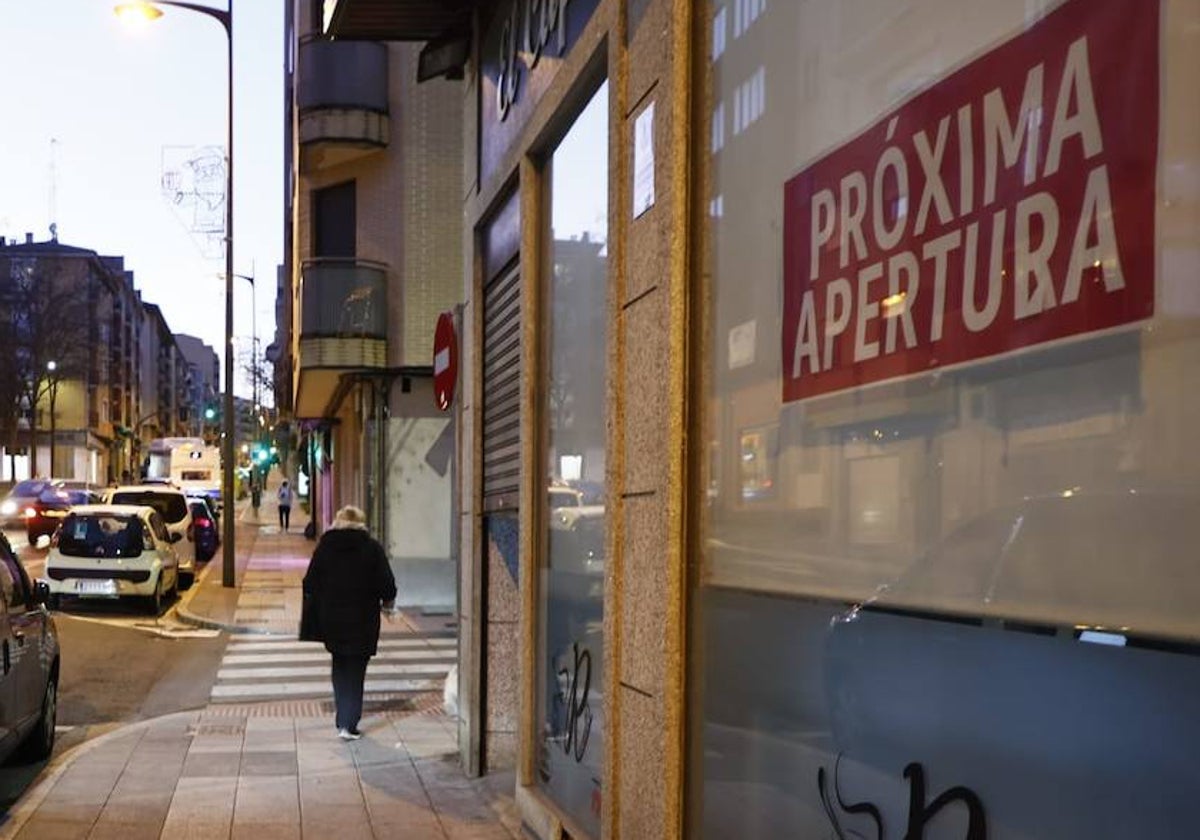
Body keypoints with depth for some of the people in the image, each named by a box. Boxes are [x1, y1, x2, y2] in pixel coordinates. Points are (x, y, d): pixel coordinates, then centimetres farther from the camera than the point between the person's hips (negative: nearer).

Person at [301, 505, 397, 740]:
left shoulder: (324, 546, 1)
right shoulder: (371, 547, -6)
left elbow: (310, 584, 2)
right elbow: (387, 584, -6)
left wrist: (315, 609, 17)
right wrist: (388, 606, 12)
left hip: (331, 618, 3)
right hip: (363, 620, -2)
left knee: (339, 667, 19)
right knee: (355, 671, 4)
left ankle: (342, 718, 19)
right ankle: (348, 724, -3)